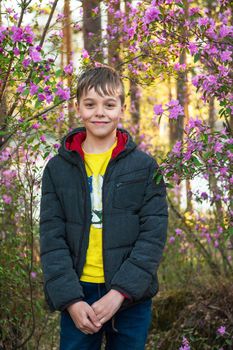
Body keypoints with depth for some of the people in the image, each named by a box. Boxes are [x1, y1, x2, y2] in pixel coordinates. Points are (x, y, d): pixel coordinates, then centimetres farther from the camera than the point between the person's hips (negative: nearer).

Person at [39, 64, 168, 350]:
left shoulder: (145, 166, 2)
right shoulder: (58, 168, 5)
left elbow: (153, 236, -4)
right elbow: (51, 239, 0)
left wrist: (119, 293, -14)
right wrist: (71, 300, -12)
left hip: (131, 297, 0)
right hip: (76, 296, 1)